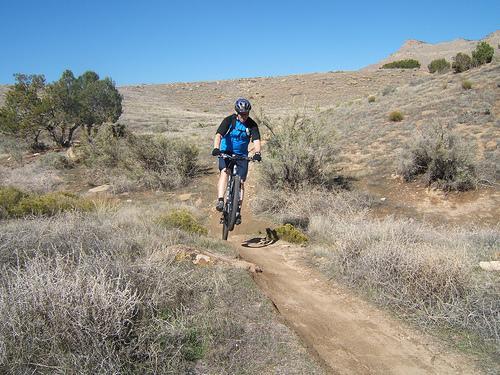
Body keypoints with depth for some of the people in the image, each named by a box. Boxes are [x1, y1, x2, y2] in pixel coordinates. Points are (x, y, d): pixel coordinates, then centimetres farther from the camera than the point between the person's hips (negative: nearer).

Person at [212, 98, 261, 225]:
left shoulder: (252, 125, -10)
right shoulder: (229, 120, -15)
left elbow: (256, 140, -22)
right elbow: (219, 135, -27)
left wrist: (257, 153, -42)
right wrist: (216, 148, -46)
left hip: (242, 155, 2)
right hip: (226, 152, -2)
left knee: (241, 182, -4)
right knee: (224, 172, -30)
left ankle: (238, 211, 6)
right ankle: (220, 201, -33)